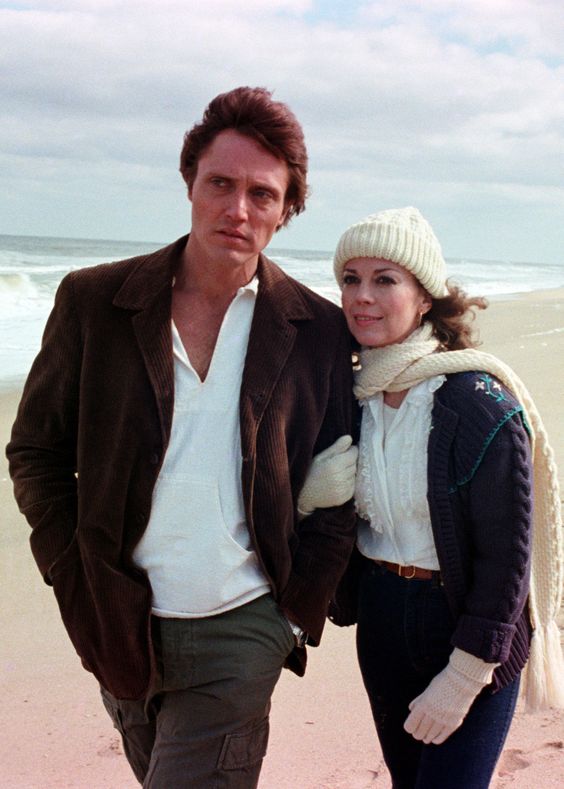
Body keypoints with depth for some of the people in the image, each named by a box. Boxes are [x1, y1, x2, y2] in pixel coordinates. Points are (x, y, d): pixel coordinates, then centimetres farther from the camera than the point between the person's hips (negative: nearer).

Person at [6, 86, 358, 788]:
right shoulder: (92, 301, -3)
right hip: (119, 628, 2)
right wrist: (79, 583, -2)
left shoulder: (318, 331, -4)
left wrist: (297, 611, -2)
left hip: (240, 631, -2)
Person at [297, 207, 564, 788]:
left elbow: (508, 554, -18)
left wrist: (464, 677, -16)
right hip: (379, 618, 6)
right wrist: (307, 496, -12)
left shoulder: (480, 403, -20)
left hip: (465, 624, -6)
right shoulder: (351, 394, 0)